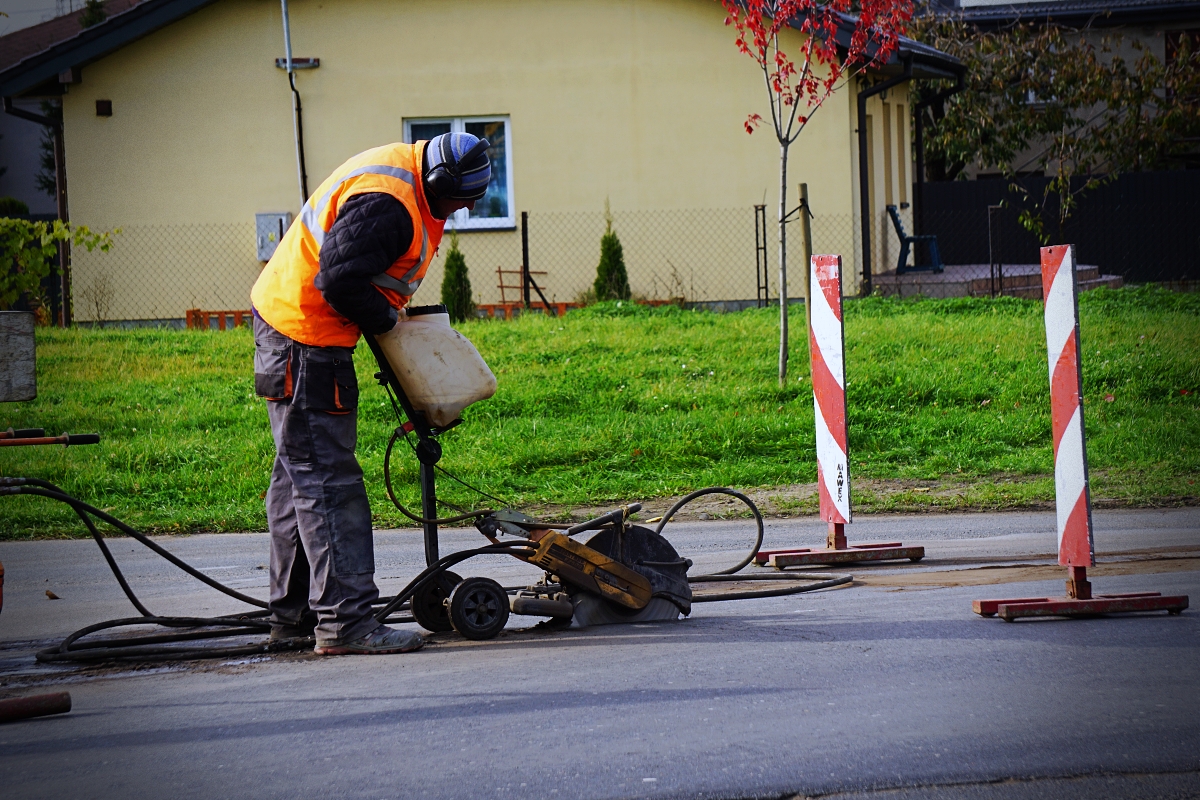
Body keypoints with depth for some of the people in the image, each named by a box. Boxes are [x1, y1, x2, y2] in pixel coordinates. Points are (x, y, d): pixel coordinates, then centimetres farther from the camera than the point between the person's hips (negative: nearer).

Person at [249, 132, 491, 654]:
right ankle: (344, 621, -12)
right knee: (328, 479, -11)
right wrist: (383, 321, -13)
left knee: (299, 473, 16)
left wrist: (391, 316, 11)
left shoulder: (406, 178, 10)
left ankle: (292, 612, 24)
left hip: (288, 323, 11)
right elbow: (340, 279, -30)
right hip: (304, 339, -11)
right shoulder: (386, 205, -25)